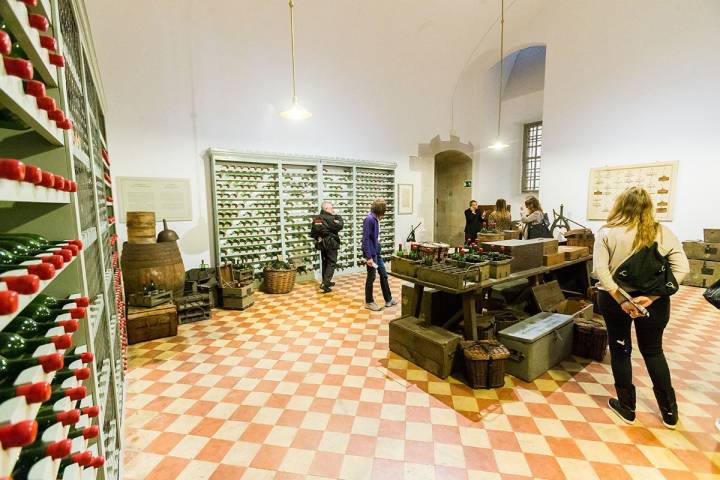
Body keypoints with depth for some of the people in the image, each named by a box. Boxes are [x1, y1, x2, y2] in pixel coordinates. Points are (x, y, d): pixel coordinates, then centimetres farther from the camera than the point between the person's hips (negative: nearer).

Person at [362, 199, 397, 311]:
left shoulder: (376, 219, 9)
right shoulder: (369, 219, -18)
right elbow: (365, 239, -21)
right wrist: (368, 257, -23)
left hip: (377, 252, 9)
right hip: (371, 253, -9)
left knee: (384, 275, 15)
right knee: (371, 277, 3)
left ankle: (388, 299, 28)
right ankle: (369, 302, 19)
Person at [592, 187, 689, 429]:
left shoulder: (607, 233, -10)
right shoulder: (664, 233, -2)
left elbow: (600, 269, -19)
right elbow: (681, 269, -7)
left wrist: (621, 299, -16)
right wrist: (651, 296, -13)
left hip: (614, 299, -2)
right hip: (654, 302, 3)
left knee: (620, 350, 13)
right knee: (653, 351, 21)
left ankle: (627, 407, 27)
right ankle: (669, 411, 32)